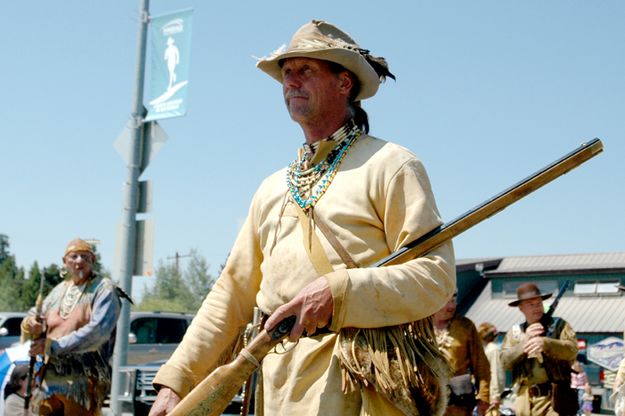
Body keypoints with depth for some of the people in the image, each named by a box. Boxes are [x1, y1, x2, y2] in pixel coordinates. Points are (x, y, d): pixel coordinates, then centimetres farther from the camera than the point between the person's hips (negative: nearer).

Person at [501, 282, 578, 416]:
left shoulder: (559, 325, 5)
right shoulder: (515, 332, 14)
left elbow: (572, 350, -12)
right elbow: (505, 361, 1)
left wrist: (546, 343, -29)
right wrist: (525, 341, -12)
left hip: (553, 397, -4)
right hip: (525, 399, 4)